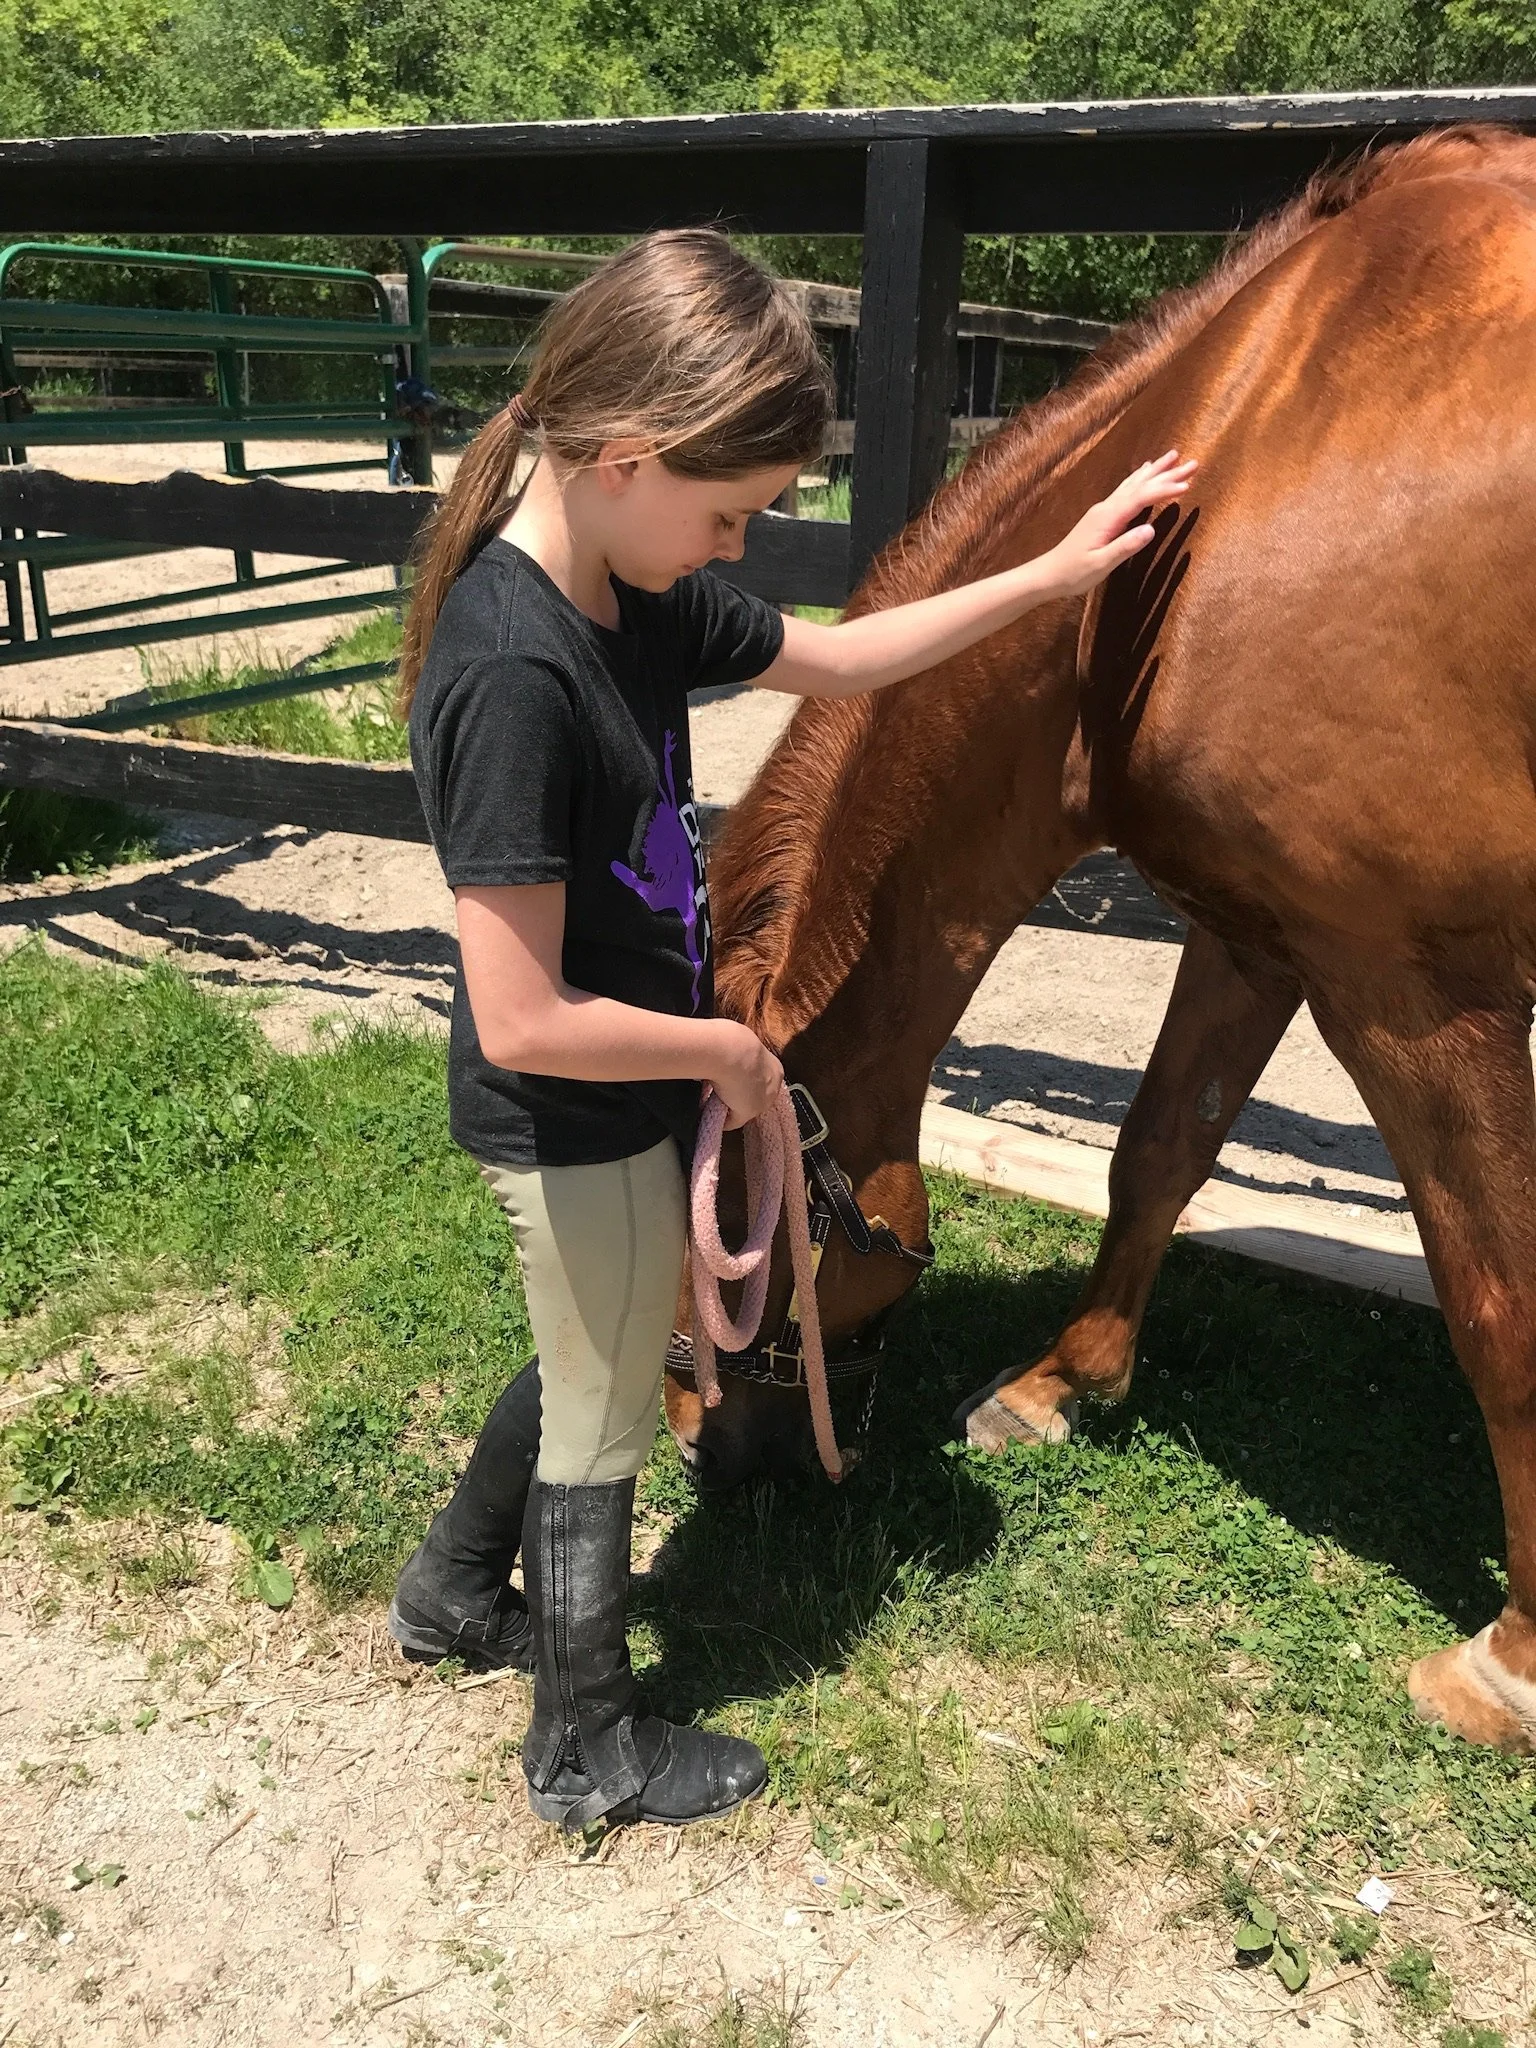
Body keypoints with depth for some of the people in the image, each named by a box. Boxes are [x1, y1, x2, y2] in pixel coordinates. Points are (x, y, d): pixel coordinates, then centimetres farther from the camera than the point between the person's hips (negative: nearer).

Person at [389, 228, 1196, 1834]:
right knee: (604, 1416, 12)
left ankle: (452, 1593, 53)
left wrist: (1054, 573, 9)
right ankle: (589, 1751, 39)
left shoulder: (640, 591, -3)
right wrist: (724, 1050, -17)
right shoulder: (512, 673, -32)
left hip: (622, 1100, 9)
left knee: (589, 1355, 29)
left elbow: (835, 660, 11)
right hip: (579, 1124, -8)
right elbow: (524, 1024, -33)